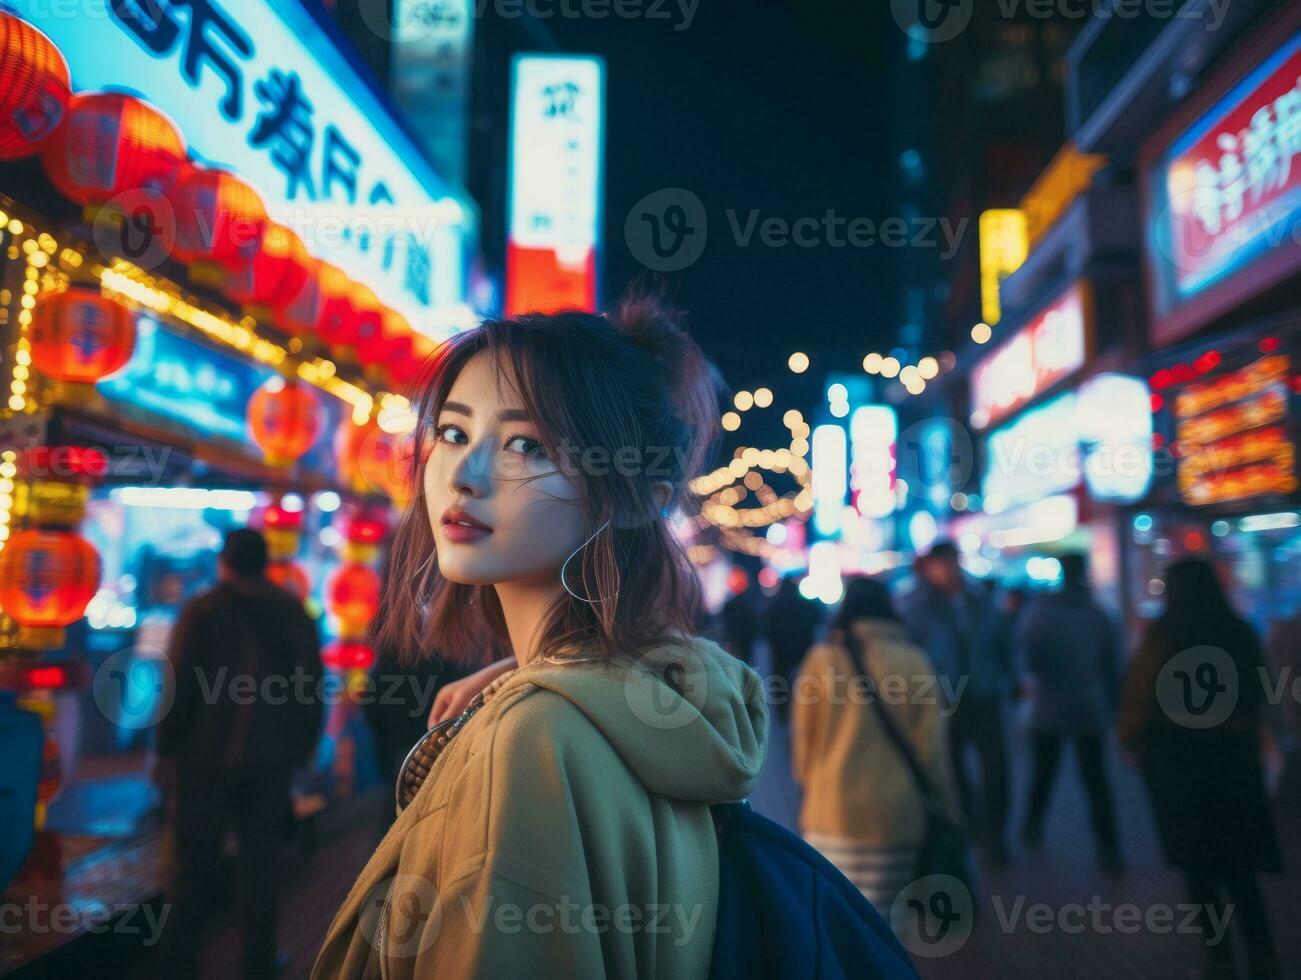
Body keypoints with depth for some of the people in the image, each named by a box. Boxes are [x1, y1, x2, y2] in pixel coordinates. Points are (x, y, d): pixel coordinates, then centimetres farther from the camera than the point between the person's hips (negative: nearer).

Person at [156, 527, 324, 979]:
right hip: (272, 758, 3)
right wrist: (302, 748, 13)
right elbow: (312, 686, 5)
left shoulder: (202, 611, -6)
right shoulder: (295, 612, 4)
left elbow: (179, 688, -8)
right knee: (260, 865, 11)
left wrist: (167, 749, 1)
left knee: (196, 865, 10)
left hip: (208, 756, -2)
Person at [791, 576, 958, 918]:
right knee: (879, 913, 10)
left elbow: (803, 736, 5)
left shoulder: (822, 658, -2)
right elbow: (931, 741, 1)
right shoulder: (915, 661, -2)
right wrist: (943, 804, 13)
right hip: (896, 812, 1)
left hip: (832, 807, -1)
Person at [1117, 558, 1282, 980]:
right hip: (1236, 757, 4)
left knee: (1199, 862, 7)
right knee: (1239, 861, 12)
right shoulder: (1242, 633, 4)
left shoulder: (1164, 634, -10)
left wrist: (1129, 737, 9)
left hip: (1177, 756, -4)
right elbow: (1258, 699, 10)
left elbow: (1140, 690, -9)